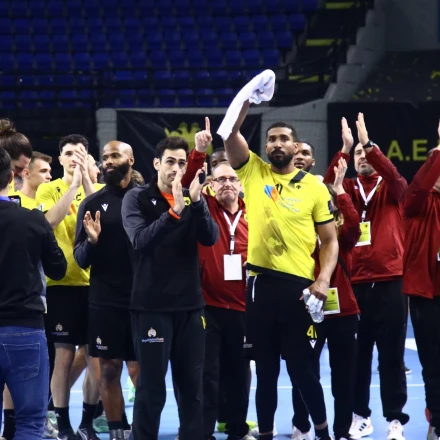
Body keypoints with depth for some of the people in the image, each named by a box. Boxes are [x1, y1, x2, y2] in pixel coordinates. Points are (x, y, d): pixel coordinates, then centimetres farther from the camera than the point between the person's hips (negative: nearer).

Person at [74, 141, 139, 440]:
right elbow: (80, 259, 3)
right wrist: (91, 241, -18)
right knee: (109, 370, 6)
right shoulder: (92, 203, 3)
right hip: (105, 301, 2)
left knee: (140, 369, 1)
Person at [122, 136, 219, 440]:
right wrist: (174, 211, -30)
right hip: (152, 306, -4)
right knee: (152, 387, -2)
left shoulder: (194, 199, 8)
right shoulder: (137, 198, -2)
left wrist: (196, 202, -22)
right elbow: (140, 239, -19)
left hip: (190, 305, 4)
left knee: (193, 386, 8)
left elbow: (211, 238, -7)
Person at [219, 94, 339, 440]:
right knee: (265, 370, 8)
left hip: (298, 286, -2)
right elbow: (231, 132, -5)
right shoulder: (253, 171, 6)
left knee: (302, 367, 1)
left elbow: (330, 240, 3)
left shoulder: (314, 188, 2)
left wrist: (323, 280, -10)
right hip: (260, 283, 2)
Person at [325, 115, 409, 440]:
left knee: (391, 353, -2)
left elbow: (393, 176, -16)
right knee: (357, 353, 5)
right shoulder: (348, 189, 9)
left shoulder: (393, 189, 6)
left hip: (389, 282, -2)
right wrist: (345, 148, -19)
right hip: (354, 283, 2)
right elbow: (325, 186, -10)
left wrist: (368, 143, -24)